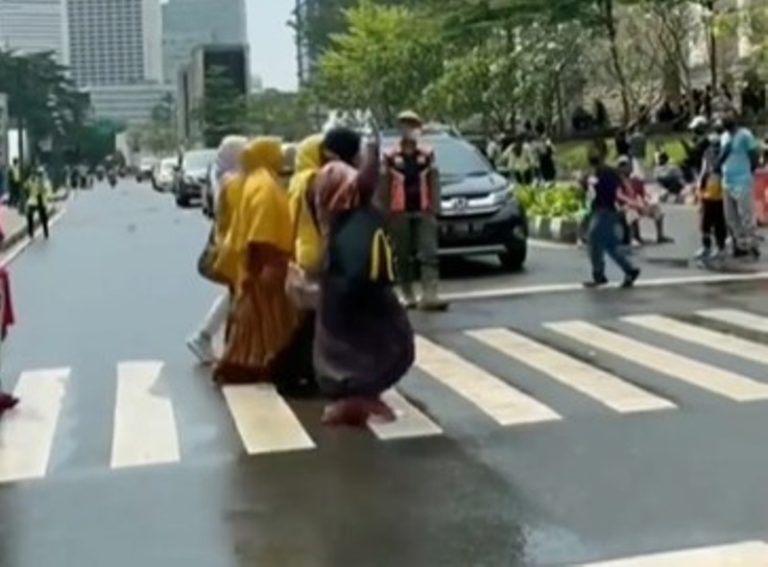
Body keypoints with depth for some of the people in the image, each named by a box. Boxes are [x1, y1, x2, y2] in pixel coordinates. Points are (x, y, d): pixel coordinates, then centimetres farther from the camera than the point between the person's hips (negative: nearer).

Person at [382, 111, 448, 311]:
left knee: (429, 253, -8)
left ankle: (429, 296, -12)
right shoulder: (390, 156, 0)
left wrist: (435, 208, 1)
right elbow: (385, 186, 2)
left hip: (423, 211, 1)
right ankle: (409, 296, 17)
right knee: (403, 256, 6)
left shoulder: (427, 154, 7)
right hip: (399, 212, -1)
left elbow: (433, 183, 8)